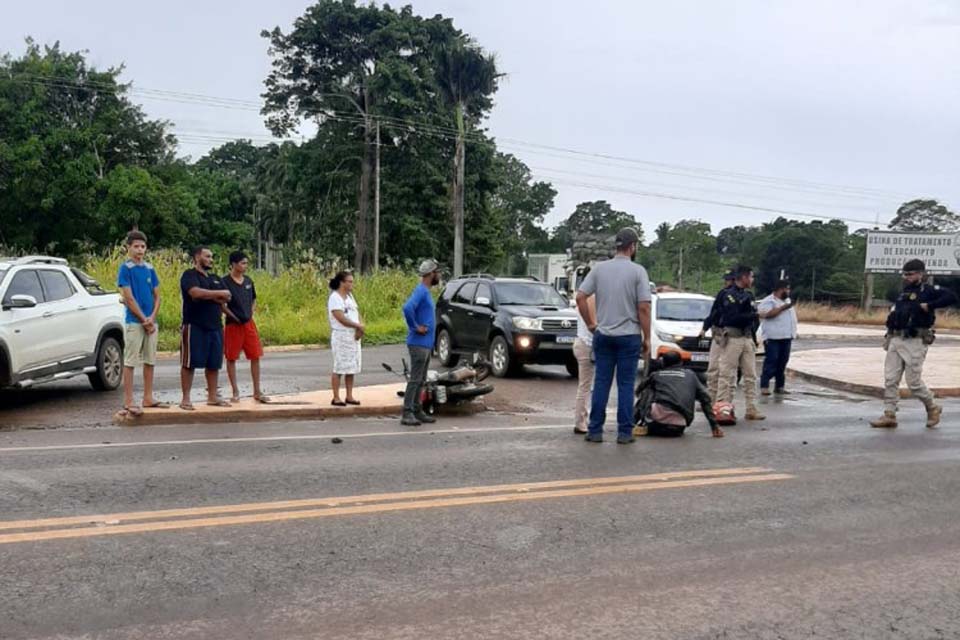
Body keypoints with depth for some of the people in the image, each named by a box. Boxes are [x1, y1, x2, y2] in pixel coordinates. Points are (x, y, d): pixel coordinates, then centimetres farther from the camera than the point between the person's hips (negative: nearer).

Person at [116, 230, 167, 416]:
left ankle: (148, 398, 18)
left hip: (151, 322, 6)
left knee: (150, 361, 10)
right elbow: (129, 299, -11)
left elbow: (157, 296, 11)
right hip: (134, 322, -6)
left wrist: (152, 318, -5)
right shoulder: (125, 268, -6)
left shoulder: (149, 268, 11)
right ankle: (128, 401, 0)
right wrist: (144, 320, -11)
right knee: (130, 362, -3)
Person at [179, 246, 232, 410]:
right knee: (189, 363, -3)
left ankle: (212, 396, 16)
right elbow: (196, 292, -22)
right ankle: (186, 399, 1)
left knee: (214, 363, 8)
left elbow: (226, 298, 7)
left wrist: (207, 296, -9)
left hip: (215, 327, 7)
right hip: (194, 327, -7)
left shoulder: (215, 278, 19)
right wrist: (218, 294, -10)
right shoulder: (189, 275, -4)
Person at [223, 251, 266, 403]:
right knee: (231, 358, 3)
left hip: (249, 323, 5)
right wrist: (233, 316, -10)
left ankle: (257, 392, 10)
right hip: (233, 325, -5)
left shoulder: (248, 281, 7)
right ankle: (235, 392, 12)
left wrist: (251, 312, 6)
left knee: (255, 357, 3)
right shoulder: (225, 282, -10)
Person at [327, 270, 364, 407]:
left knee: (351, 367, 9)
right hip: (341, 336, -8)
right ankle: (336, 398, 0)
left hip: (354, 337, 8)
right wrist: (358, 326, -12)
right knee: (339, 368, -5)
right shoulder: (335, 298, -11)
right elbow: (341, 318, -20)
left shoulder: (349, 296, 15)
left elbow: (357, 313, 10)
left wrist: (360, 328, -9)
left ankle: (349, 396, 15)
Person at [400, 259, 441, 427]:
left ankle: (417, 411, 19)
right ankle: (407, 414, -6)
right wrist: (415, 327, -21)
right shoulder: (420, 291, -14)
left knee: (421, 381, 13)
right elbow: (407, 308, -31)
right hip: (419, 343, -10)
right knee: (415, 379, -8)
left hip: (426, 344, 10)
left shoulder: (426, 292, 16)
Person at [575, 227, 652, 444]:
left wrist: (590, 323, 8)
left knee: (601, 383, 7)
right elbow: (643, 308, -11)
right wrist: (647, 338, -3)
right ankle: (624, 432, 7)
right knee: (625, 385, 3)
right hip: (629, 336, -3)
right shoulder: (638, 271, -7)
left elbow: (580, 297, -3)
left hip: (603, 335, 3)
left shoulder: (599, 268, 2)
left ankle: (595, 431, 10)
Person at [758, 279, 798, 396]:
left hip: (786, 337, 8)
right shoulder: (768, 301, -8)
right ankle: (764, 386, -8)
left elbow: (791, 316, 27)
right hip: (773, 338, -8)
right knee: (771, 362, -10)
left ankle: (780, 386, 13)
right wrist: (783, 307, -21)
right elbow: (767, 314, -25)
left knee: (782, 363, 8)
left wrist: (794, 332, 21)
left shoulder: (787, 300, 19)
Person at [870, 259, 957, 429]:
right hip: (895, 340, 7)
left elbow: (951, 297, -16)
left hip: (915, 342, -7)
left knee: (914, 382, -4)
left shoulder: (928, 291, -2)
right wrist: (889, 335, 9)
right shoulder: (902, 294, 19)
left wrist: (929, 306, -20)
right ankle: (889, 415, 5)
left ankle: (933, 409, 20)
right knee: (890, 380, 1)